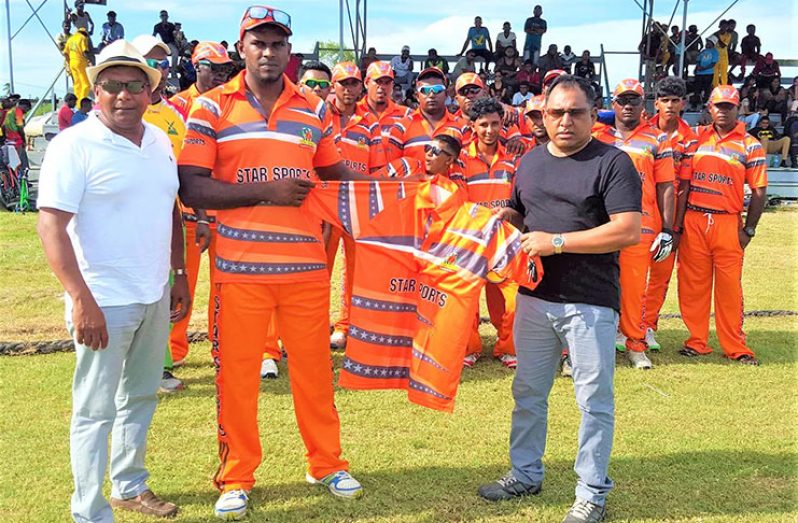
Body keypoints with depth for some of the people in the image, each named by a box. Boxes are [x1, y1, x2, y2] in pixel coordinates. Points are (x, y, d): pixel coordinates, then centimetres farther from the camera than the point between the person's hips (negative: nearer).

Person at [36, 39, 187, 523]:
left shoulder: (160, 141, 8)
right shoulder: (74, 145, -12)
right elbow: (51, 226, -17)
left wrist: (180, 276, 15)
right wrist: (82, 300, -23)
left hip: (155, 297, 7)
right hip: (104, 302, -7)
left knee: (141, 398, 19)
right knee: (96, 411, 3)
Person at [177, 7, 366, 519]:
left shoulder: (314, 108, 8)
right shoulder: (212, 107, -1)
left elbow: (335, 173, 18)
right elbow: (191, 189, -9)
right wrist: (265, 191, -17)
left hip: (307, 265, 2)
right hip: (240, 267, -2)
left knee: (314, 367, 12)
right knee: (237, 374, 8)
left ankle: (327, 463, 30)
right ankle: (237, 477, 25)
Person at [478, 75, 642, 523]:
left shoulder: (613, 163, -9)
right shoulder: (531, 161, 11)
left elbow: (630, 231, -19)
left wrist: (557, 242, -20)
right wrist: (500, 219, 0)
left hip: (591, 303, -6)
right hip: (534, 298, 6)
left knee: (594, 400, 5)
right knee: (528, 393, 16)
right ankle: (525, 474, 33)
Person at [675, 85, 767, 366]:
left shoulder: (750, 145, 3)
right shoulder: (697, 138, 10)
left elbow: (759, 192, 3)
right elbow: (684, 183, 9)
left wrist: (748, 230, -2)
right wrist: (677, 224, 3)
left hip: (727, 223, -2)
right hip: (693, 221, 2)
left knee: (729, 285, -1)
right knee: (692, 282, 4)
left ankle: (735, 347, 8)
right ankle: (697, 341, 16)